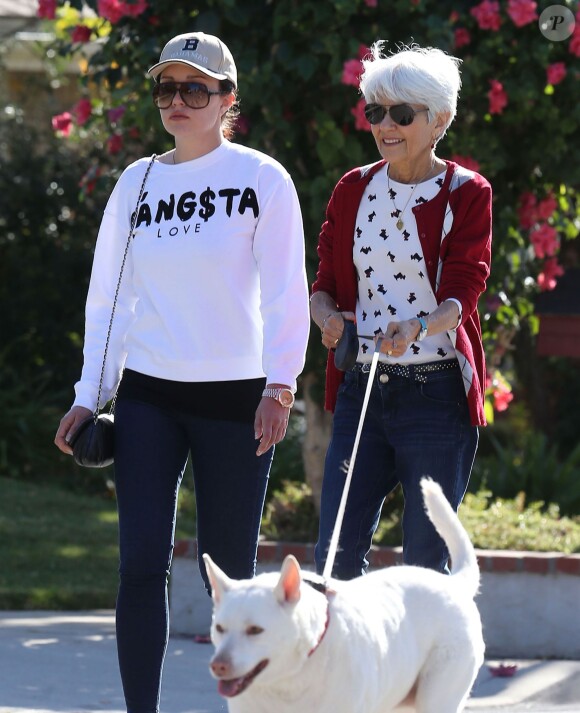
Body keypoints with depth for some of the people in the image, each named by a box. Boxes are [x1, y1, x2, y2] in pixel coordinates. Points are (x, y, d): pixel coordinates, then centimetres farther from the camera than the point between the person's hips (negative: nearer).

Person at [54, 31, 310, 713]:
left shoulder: (261, 179, -1)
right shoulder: (136, 183, 9)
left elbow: (286, 292, -4)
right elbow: (106, 294, 13)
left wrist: (279, 387, -12)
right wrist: (89, 394, 8)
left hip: (233, 398, -3)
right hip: (147, 395, 3)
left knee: (228, 573, 1)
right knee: (141, 565, -7)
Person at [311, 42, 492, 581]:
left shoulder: (466, 194, -2)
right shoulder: (354, 191, 10)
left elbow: (461, 297, -12)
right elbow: (324, 286, 11)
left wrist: (420, 326, -34)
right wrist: (329, 318, -14)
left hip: (437, 392, -4)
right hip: (361, 389, 4)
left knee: (425, 563, -2)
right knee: (335, 556, -1)